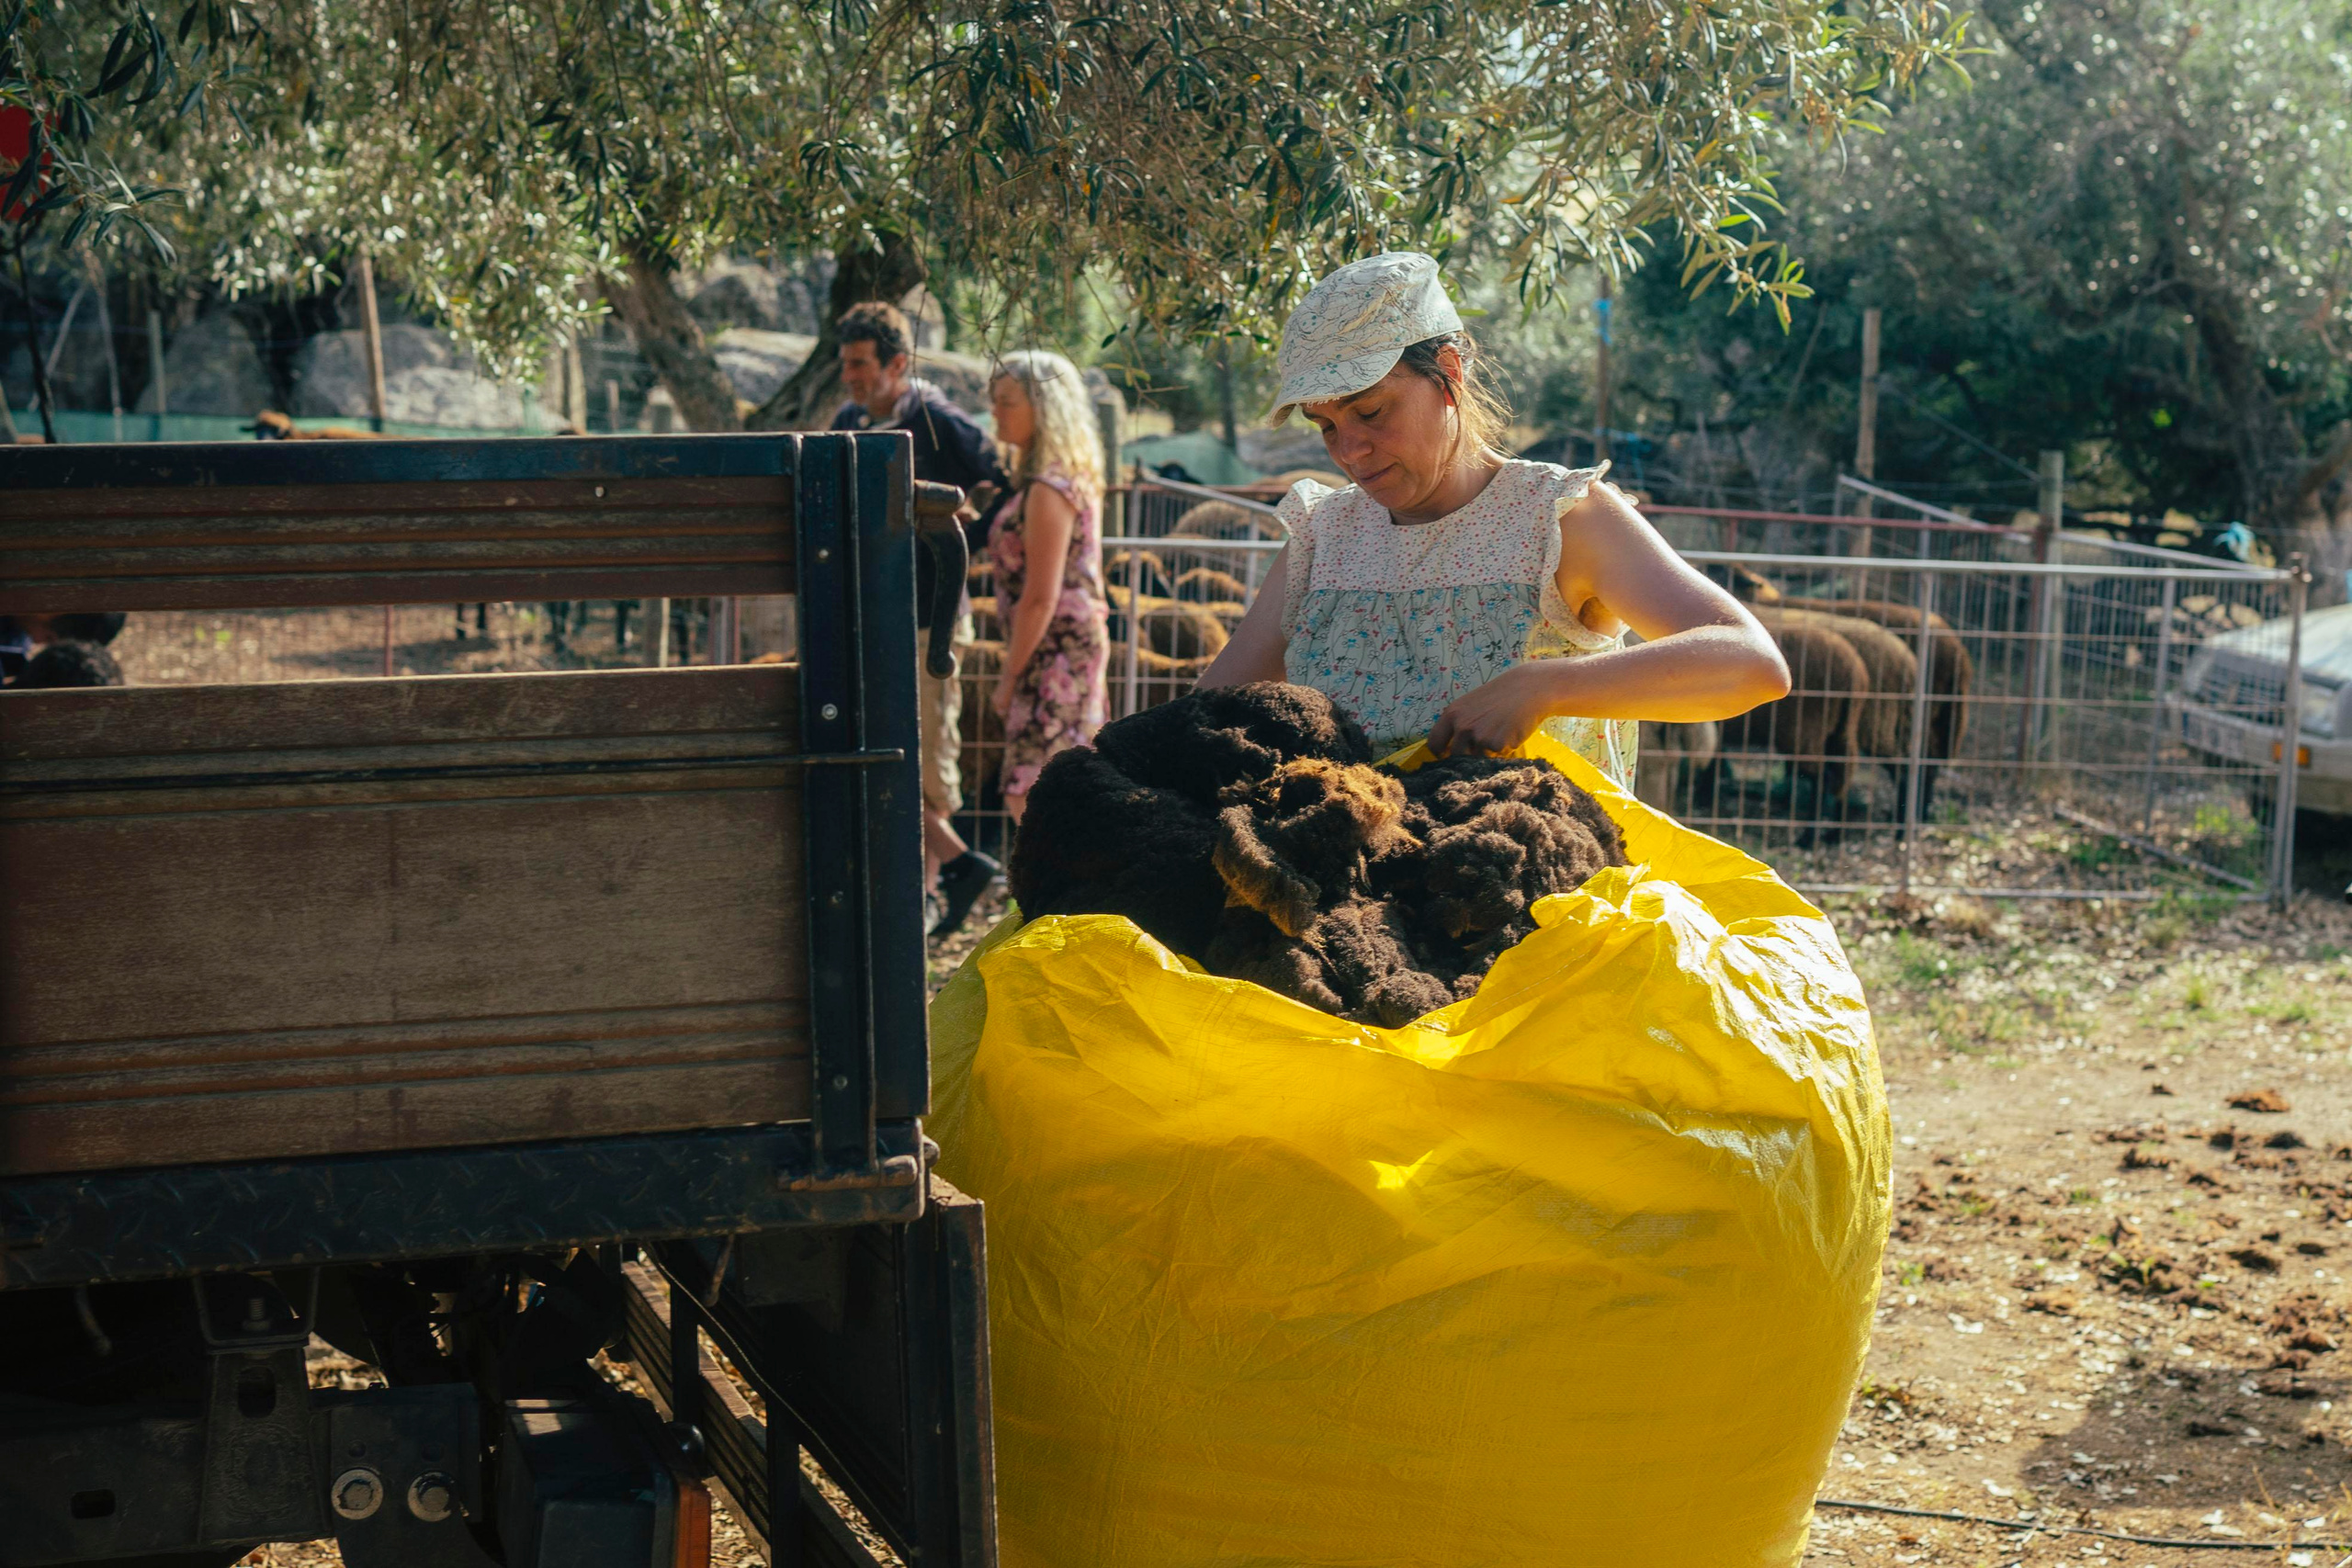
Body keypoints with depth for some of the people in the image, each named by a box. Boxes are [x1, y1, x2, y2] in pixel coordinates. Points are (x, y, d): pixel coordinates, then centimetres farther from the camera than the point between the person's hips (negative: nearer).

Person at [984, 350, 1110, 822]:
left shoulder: (1049, 491, -17)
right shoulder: (1073, 480, 14)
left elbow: (1040, 599, -19)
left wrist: (1009, 677, -13)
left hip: (1057, 654, -10)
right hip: (1076, 646, 10)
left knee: (1031, 794, -10)